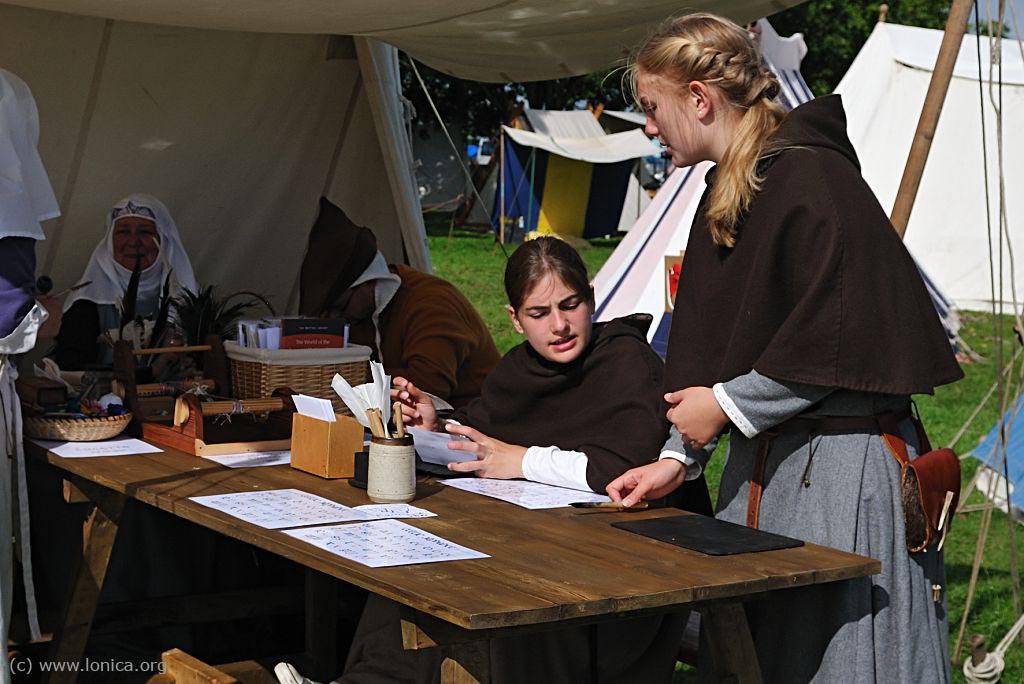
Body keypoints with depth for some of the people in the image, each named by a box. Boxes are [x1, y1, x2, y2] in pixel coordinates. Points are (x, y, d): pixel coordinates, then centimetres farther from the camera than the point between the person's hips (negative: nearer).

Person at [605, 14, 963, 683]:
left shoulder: (811, 176, -14)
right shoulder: (726, 198, 15)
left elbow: (839, 341, -20)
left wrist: (727, 405, -13)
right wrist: (681, 459, 10)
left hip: (839, 469, -9)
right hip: (762, 465, 9)